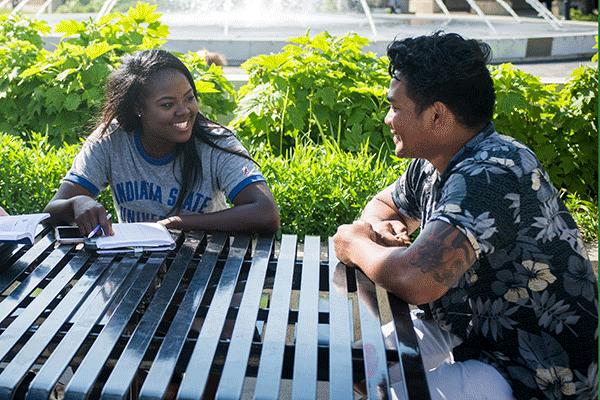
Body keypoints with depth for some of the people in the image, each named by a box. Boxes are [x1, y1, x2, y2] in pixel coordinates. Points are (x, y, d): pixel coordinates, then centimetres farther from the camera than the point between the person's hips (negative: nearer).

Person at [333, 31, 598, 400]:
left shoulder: (491, 175, -29)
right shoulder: (433, 163, 0)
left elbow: (415, 279, -42)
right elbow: (384, 204, 19)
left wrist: (356, 246, -20)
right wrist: (374, 228, -6)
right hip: (470, 334, 9)